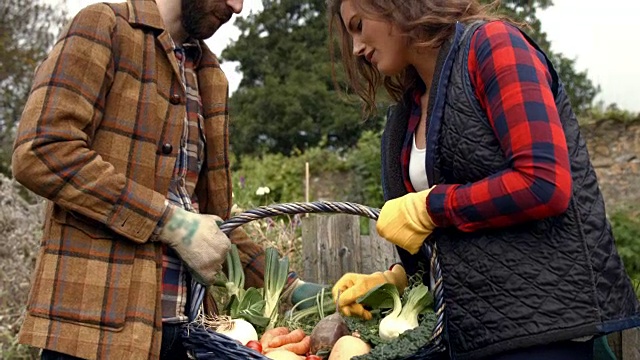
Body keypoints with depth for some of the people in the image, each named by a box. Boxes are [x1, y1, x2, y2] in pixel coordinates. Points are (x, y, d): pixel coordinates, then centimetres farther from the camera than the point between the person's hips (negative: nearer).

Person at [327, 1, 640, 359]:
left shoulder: (492, 43, -7)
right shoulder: (408, 114, 15)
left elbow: (545, 184, -20)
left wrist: (427, 208, -11)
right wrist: (393, 279, 5)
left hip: (545, 317, -8)